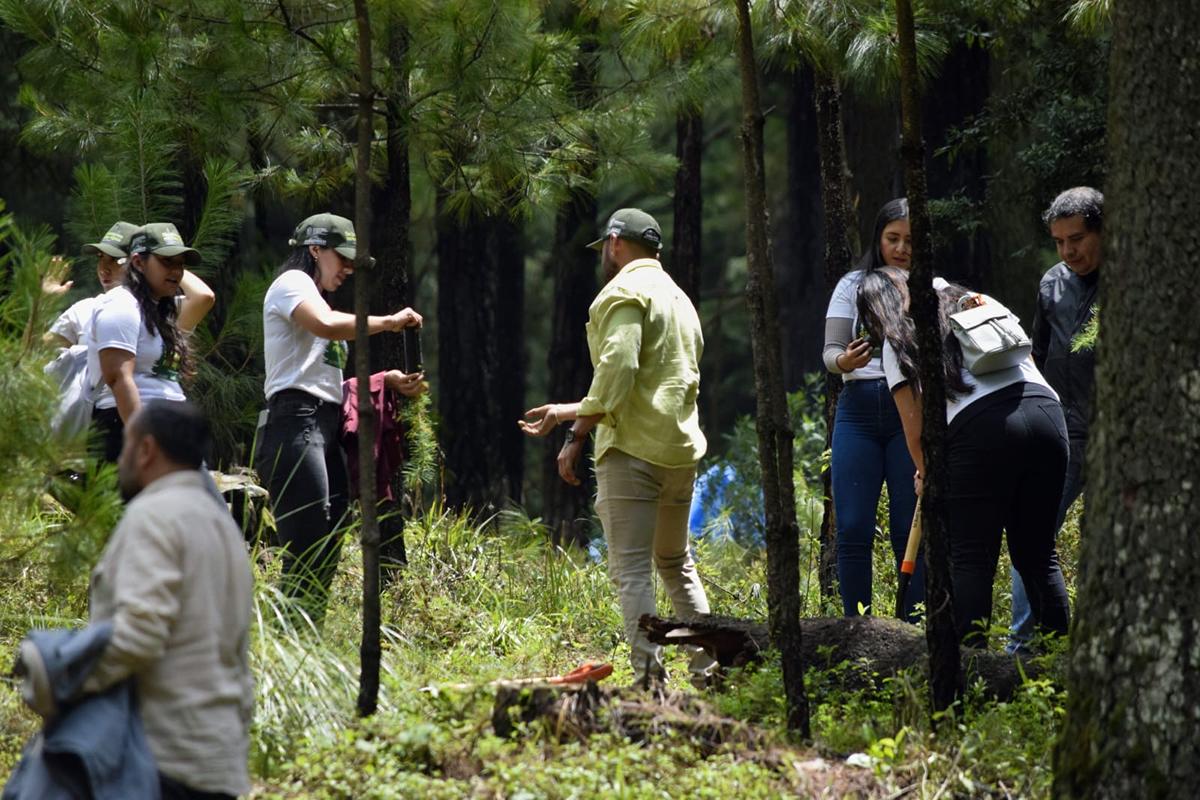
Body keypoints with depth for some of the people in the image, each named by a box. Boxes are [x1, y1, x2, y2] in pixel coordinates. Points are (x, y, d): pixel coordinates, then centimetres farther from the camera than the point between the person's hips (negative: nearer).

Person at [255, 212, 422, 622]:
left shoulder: (311, 297, 29)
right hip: (295, 424, -10)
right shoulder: (292, 283, 1)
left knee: (326, 557, 4)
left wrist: (385, 381, 14)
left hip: (325, 430, 10)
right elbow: (328, 325, -22)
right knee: (307, 557, -18)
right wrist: (389, 322, -11)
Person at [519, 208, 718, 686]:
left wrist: (576, 434, -15)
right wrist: (574, 411, 24)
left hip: (633, 449, -9)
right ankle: (707, 670, 17)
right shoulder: (678, 297, 22)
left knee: (631, 569, -9)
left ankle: (649, 676, -18)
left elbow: (616, 370, -19)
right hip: (682, 449, 9)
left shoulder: (625, 293, -6)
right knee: (676, 564, 19)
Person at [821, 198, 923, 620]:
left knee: (910, 530, -3)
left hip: (912, 414, -1)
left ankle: (915, 628, 2)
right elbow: (830, 352, 6)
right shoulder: (854, 286, 10)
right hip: (858, 413, 1)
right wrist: (845, 361, -18)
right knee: (853, 530, -3)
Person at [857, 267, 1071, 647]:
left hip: (979, 426, -5)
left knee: (971, 558, 0)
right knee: (1038, 554, 13)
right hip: (1046, 412, 5)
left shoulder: (898, 344, 15)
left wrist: (927, 474, 31)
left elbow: (915, 430, 10)